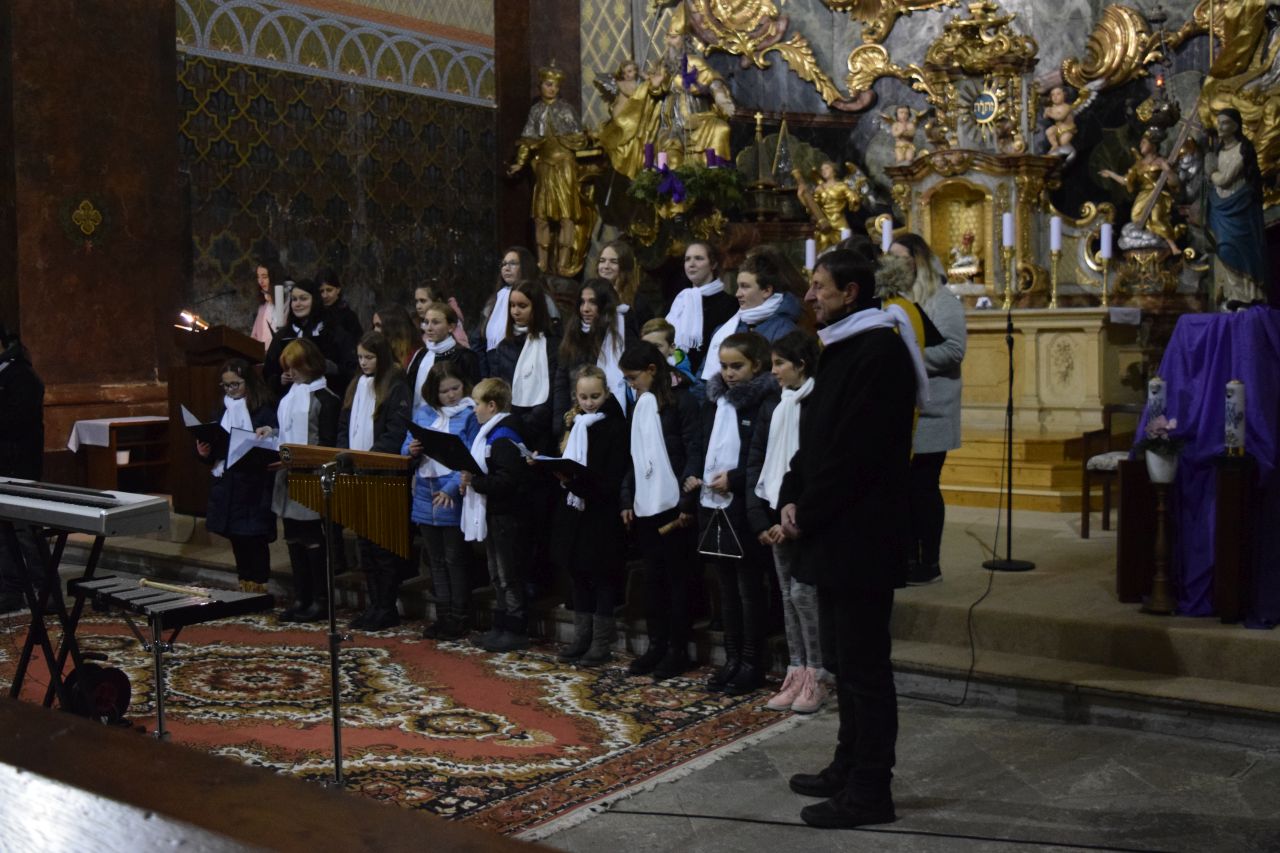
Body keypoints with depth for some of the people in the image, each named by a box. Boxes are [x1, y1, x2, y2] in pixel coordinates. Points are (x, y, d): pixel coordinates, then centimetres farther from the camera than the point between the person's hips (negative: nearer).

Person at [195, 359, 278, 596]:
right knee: (236, 540, 13)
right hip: (227, 486, 6)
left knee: (254, 539, -2)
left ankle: (258, 587, 9)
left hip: (255, 488, -6)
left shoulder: (265, 410, -8)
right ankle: (244, 587, 24)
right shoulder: (222, 410, 12)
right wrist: (205, 452, -4)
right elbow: (214, 448, 17)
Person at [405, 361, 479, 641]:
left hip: (454, 498, -6)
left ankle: (459, 619, 12)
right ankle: (443, 615, 22)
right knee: (436, 560, 13)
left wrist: (451, 489, -25)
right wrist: (411, 450, -11)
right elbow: (407, 447, 13)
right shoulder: (423, 412, 9)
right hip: (426, 495, 6)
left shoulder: (470, 414, -7)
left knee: (454, 559, 2)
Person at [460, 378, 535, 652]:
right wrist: (469, 481, 6)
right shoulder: (489, 434, 15)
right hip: (493, 515, 11)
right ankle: (501, 626, 25)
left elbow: (506, 481, -27)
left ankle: (516, 631, 4)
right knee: (497, 575, 16)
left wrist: (474, 481, -23)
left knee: (509, 576, -3)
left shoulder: (504, 439, -18)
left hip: (507, 517, -11)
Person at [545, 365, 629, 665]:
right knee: (578, 573, 12)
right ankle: (582, 637, 22)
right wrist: (559, 472, -5)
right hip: (574, 511, 7)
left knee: (601, 576, 1)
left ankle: (602, 643, 9)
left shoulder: (614, 427, -11)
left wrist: (575, 478, -28)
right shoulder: (574, 425, 10)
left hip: (602, 514, -7)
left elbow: (613, 480, -18)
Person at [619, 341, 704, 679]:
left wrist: (687, 501, -16)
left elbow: (695, 452, -11)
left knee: (676, 578, 2)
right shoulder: (639, 407, 15)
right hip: (645, 508, 7)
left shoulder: (680, 402, -6)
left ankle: (678, 650, 9)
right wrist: (627, 500, 9)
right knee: (653, 578, 10)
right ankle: (656, 646, 18)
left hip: (673, 506, -6)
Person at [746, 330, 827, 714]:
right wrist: (760, 520, 1)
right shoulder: (772, 407, 11)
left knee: (803, 591, -6)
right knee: (788, 595, 11)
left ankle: (815, 678, 6)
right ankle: (795, 674, 19)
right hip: (776, 515, 7)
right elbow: (755, 464, 9)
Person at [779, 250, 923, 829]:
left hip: (859, 535, -10)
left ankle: (870, 790, 5)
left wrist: (806, 513, -14)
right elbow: (815, 436, 18)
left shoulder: (879, 352, -15)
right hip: (834, 531, 10)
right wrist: (792, 497, 4)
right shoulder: (842, 349, 17)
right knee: (848, 658, 17)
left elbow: (854, 451, -21)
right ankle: (851, 766, 28)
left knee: (864, 664, -3)